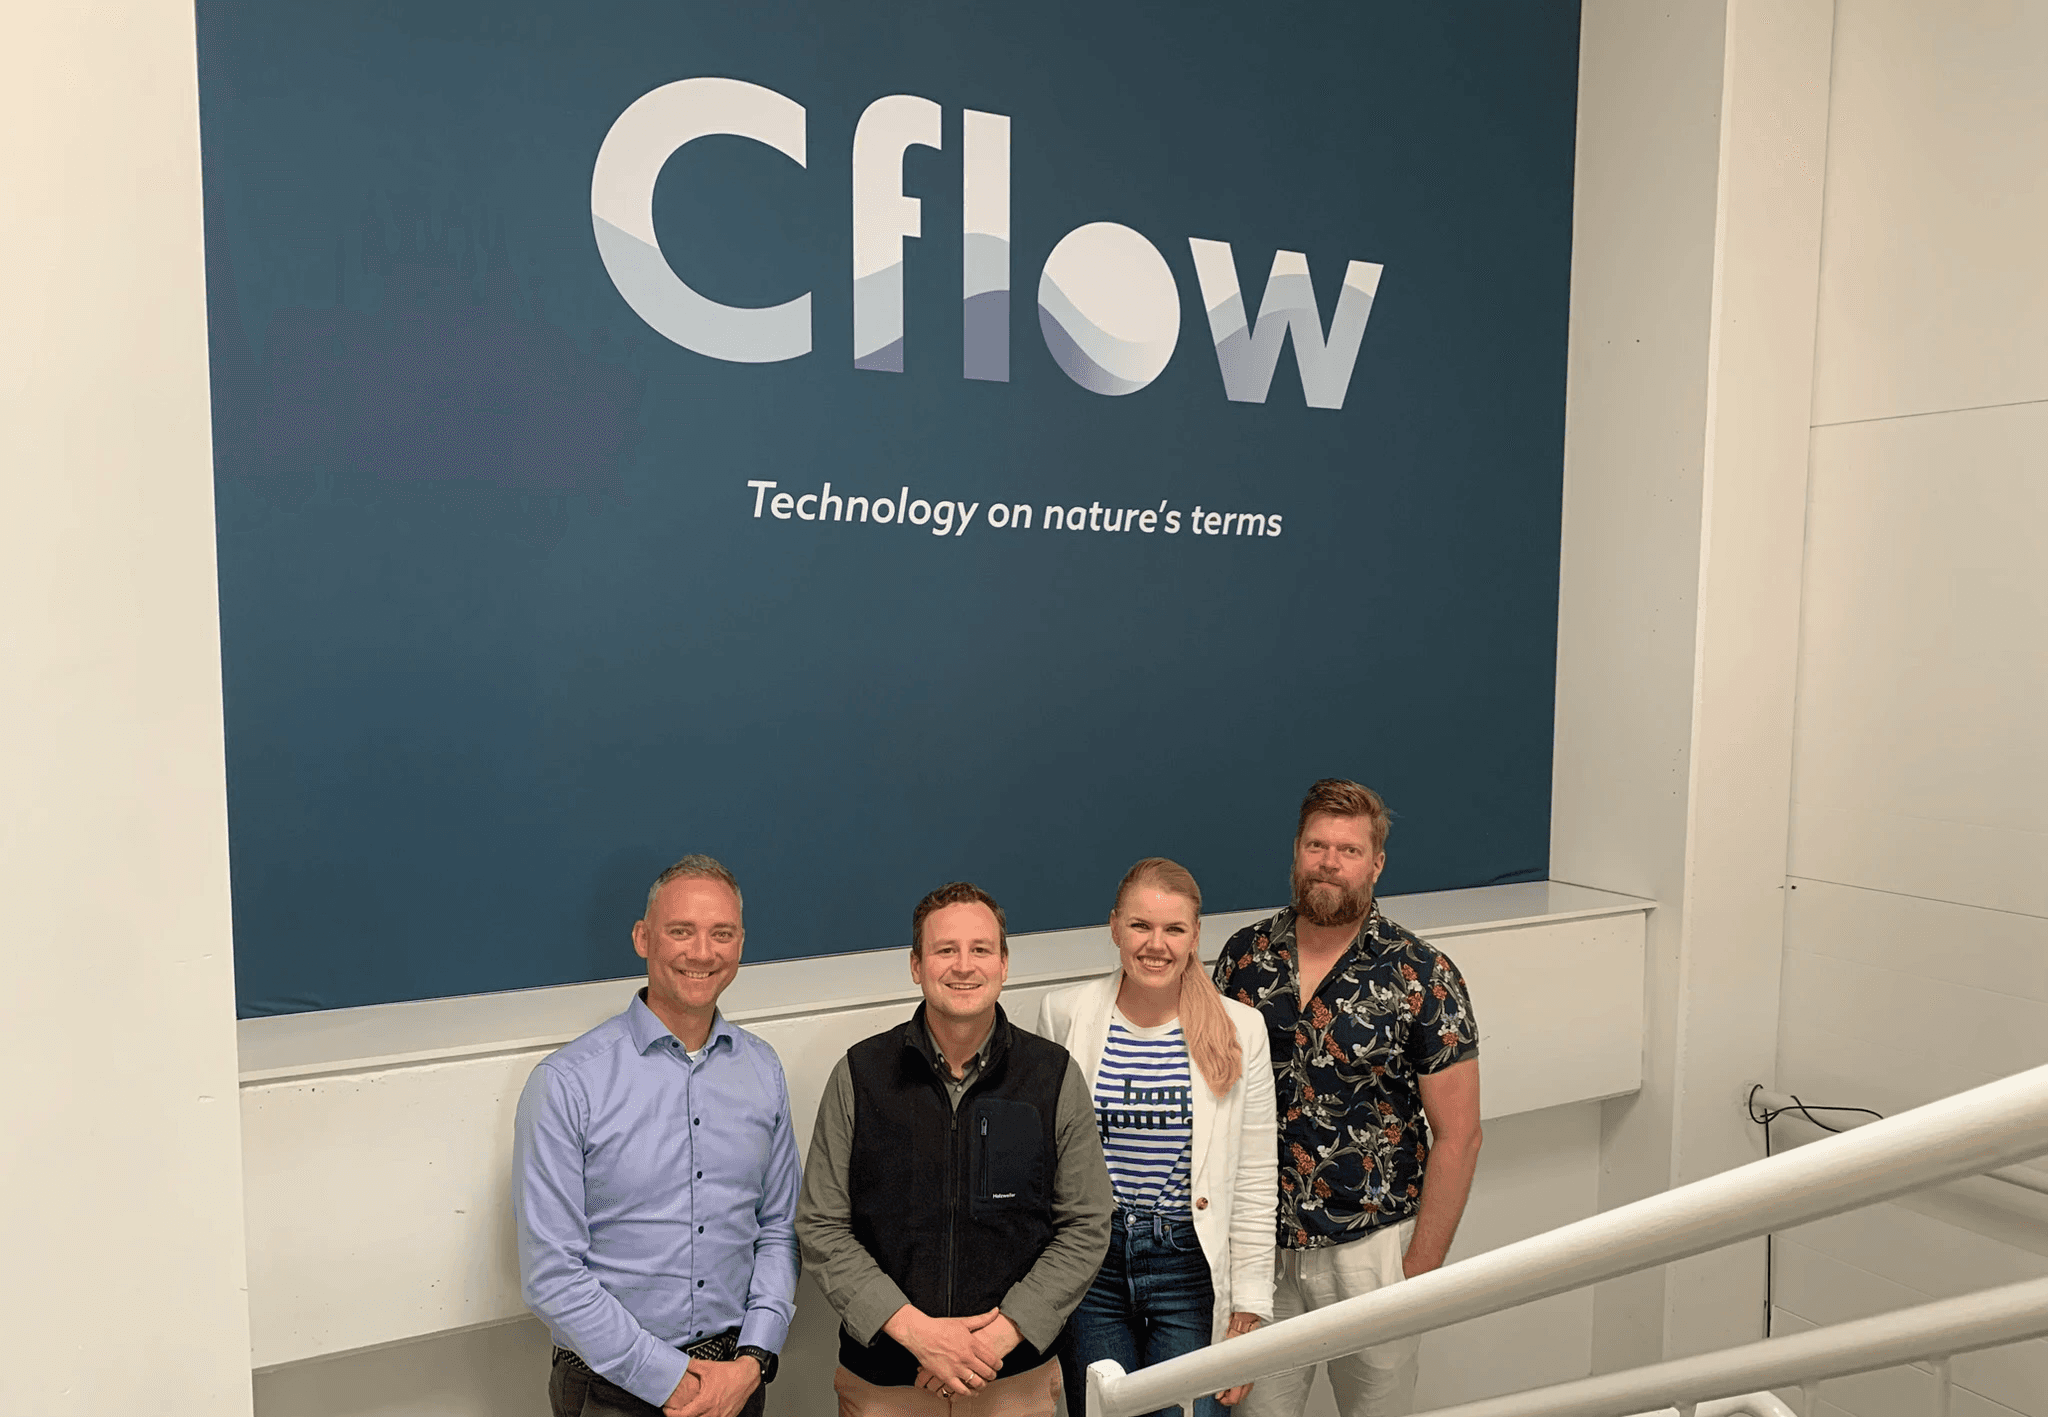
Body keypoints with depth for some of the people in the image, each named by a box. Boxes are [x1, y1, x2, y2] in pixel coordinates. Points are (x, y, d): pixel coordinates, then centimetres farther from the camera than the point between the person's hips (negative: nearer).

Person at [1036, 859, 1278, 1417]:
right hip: (1088, 1265, 1)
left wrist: (1248, 1313, -1)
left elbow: (1254, 1185, -1)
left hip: (1190, 1266, -1)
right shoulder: (1063, 1014, -4)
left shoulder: (1239, 1029, -6)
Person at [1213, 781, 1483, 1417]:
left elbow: (1457, 1135, -7)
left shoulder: (1422, 976, -10)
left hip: (1371, 1249, -2)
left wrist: (1419, 1271, -8)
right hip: (1258, 1248, 2)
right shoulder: (1245, 955, -2)